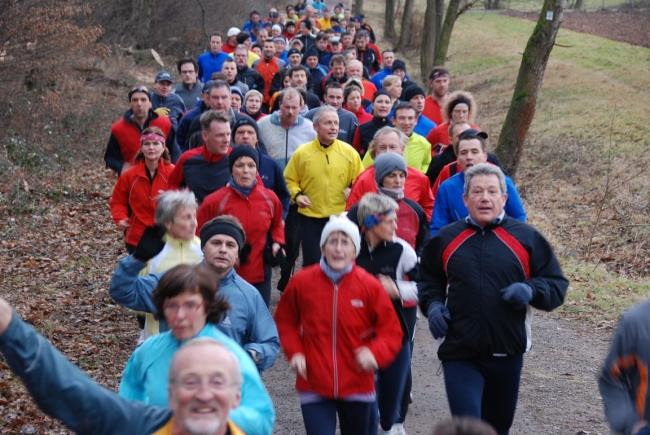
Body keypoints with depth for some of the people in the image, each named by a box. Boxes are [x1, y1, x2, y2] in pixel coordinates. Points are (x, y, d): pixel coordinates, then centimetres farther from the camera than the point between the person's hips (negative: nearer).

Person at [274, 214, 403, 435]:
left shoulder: (370, 285, -8)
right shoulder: (302, 282, -5)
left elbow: (392, 332, -3)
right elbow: (285, 321, 10)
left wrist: (375, 352, -22)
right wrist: (294, 352, -5)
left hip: (358, 386, 1)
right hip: (314, 386, -1)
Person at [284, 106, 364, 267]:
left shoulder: (349, 152, -2)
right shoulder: (302, 152, -4)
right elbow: (290, 180, 6)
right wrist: (297, 195, -12)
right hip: (310, 218, -1)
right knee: (311, 263, 7)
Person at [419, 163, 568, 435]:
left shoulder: (526, 238, 2)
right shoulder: (446, 239, 6)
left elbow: (557, 284, 4)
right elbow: (428, 280, 20)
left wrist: (531, 290, -16)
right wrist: (432, 305, 0)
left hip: (508, 354, 1)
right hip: (459, 354, -1)